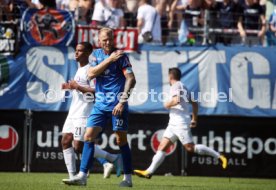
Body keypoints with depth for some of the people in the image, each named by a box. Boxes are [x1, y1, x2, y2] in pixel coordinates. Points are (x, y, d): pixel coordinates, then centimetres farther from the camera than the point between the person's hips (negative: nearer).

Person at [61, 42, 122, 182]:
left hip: (84, 114, -10)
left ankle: (113, 159, 2)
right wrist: (71, 87, 16)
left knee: (79, 147, -10)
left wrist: (78, 87, -20)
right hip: (73, 112, 10)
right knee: (65, 141, 1)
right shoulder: (80, 69, 18)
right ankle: (72, 176, 2)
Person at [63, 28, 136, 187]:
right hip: (100, 104, 5)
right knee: (89, 136, -5)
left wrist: (122, 102, -20)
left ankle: (128, 178, 6)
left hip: (117, 105, -5)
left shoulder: (121, 56, -6)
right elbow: (91, 74, -5)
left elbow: (131, 79, -13)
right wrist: (109, 60, -14)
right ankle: (82, 176, -5)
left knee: (121, 140, -2)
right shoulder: (97, 54, 10)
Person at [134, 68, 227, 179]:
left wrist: (167, 105, -6)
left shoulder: (176, 86, -8)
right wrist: (194, 119, 26)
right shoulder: (183, 87, 20)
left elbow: (176, 101, -25)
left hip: (180, 123, -10)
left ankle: (219, 156, -6)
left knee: (190, 148, -11)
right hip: (174, 123, 10)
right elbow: (194, 104, 23)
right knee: (162, 147, 3)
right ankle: (149, 172, -3)